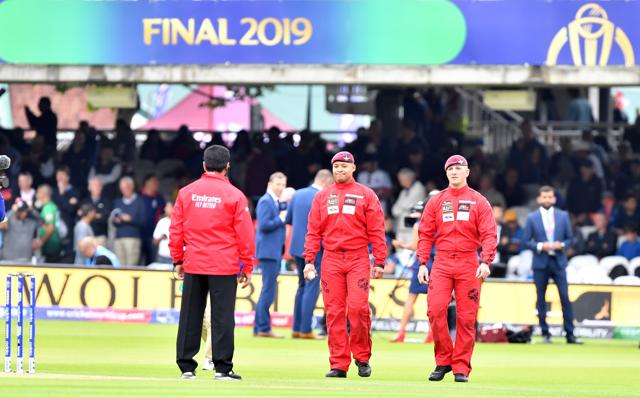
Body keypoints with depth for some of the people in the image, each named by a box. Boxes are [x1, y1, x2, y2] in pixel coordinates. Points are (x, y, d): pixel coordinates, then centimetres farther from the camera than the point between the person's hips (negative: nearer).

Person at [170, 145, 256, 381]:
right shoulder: (234, 195, -5)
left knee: (190, 316, 8)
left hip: (193, 265, 3)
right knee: (222, 317, -1)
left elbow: (176, 229, 7)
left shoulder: (186, 192, 3)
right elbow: (245, 234, -4)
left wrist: (178, 260, 15)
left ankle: (186, 366, 9)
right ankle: (223, 368, -2)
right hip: (224, 267, -3)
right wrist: (247, 267, 3)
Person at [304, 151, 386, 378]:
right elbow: (313, 232, 10)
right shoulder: (322, 197, 13)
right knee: (334, 312, -1)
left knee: (358, 307, -14)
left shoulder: (366, 195, 6)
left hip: (358, 259, -2)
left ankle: (362, 357, 3)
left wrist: (379, 263, -5)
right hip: (331, 259, 2)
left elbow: (376, 231, 2)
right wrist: (309, 260, 1)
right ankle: (339, 365, 2)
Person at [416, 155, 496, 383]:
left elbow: (489, 235, -2)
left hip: (468, 264, -1)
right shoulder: (436, 201, 11)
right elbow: (425, 234, 9)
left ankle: (461, 368, 3)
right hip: (442, 263, 1)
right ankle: (443, 361, 2)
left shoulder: (479, 202, 5)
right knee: (435, 310, -11)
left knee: (466, 317, -2)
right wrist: (422, 263, 0)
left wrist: (485, 262, -17)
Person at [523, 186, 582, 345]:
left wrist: (561, 245, -11)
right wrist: (540, 246, -14)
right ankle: (545, 333, 11)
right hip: (540, 262, 0)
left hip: (558, 262, 0)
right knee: (541, 299, 3)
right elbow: (526, 241, 2)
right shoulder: (532, 218, 3)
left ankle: (570, 334, -2)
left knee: (565, 297, -6)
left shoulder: (563, 216, 7)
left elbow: (570, 238, 9)